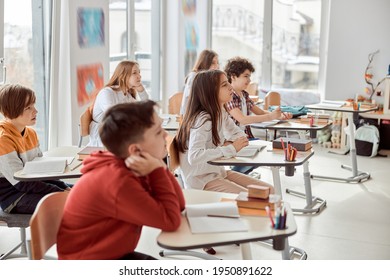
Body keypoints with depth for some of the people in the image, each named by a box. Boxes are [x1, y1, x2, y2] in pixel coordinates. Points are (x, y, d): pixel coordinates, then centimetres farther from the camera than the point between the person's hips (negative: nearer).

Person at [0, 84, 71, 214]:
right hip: (13, 196, -9)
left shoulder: (31, 133, 8)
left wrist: (64, 187, -2)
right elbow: (21, 183, -21)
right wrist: (60, 193, -21)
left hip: (33, 185, 9)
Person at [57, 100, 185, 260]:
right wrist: (158, 170, -23)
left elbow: (178, 205, -1)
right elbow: (171, 221, -26)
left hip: (114, 255, 9)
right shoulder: (118, 180, -29)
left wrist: (159, 169, -15)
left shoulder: (130, 169, -1)